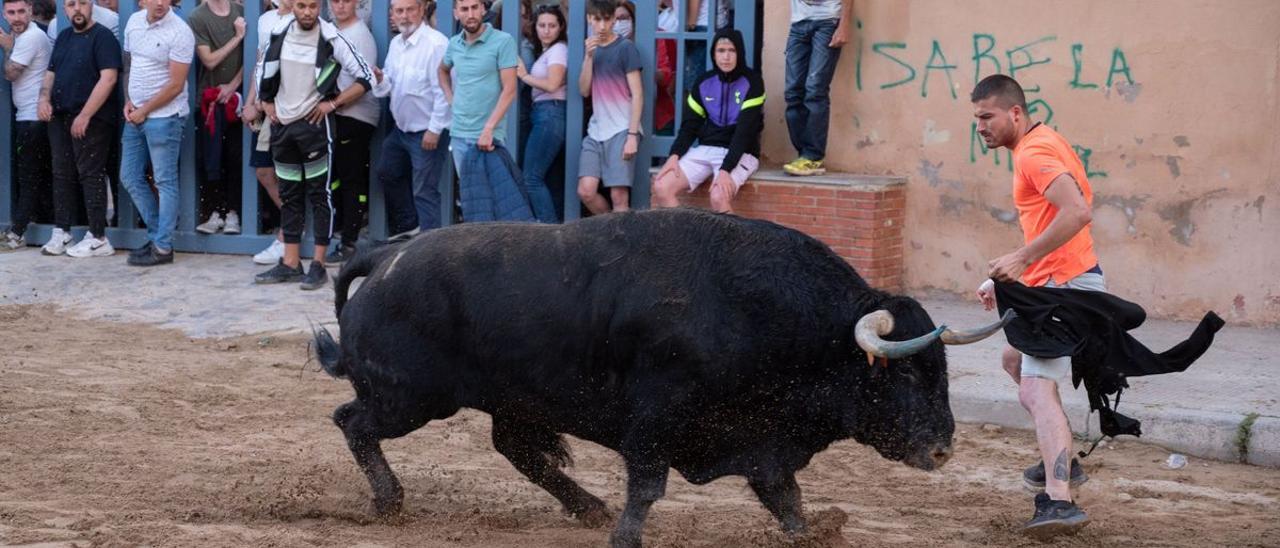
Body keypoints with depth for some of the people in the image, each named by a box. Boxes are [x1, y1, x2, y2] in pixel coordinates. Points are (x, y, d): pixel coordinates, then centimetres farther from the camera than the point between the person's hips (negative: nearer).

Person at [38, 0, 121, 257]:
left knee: (91, 175, -7)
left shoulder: (102, 37, -8)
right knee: (62, 175, 9)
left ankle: (98, 238, -4)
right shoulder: (63, 37, 16)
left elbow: (108, 78, -16)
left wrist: (85, 115, -20)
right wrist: (44, 98, 0)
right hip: (60, 117, 8)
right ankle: (61, 233, 14)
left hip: (91, 120, -8)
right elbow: (51, 73, 22)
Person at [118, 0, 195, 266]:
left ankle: (163, 247, 3)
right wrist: (128, 102, 5)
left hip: (164, 116, -8)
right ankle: (157, 234, 23)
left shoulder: (179, 32, -14)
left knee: (165, 182, -2)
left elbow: (175, 85, -14)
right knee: (130, 177, 12)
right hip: (135, 114, 8)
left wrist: (144, 110, -10)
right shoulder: (134, 22, 7)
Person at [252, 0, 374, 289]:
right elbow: (263, 69, 20)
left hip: (314, 123, -5)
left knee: (318, 193, -1)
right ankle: (290, 263, 15)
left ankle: (318, 265, 1)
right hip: (282, 124, 5)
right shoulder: (279, 35, 2)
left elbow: (365, 77, -9)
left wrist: (332, 104, -10)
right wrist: (268, 103, 9)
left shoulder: (331, 40, -12)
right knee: (289, 194, 10)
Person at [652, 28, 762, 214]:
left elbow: (745, 131, -16)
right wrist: (675, 155, -10)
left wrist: (726, 170, -26)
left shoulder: (751, 82, -8)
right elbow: (690, 124, 9)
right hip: (706, 149, 5)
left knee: (719, 197, -34)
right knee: (662, 187, -16)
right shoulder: (704, 83, 7)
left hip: (740, 153, -5)